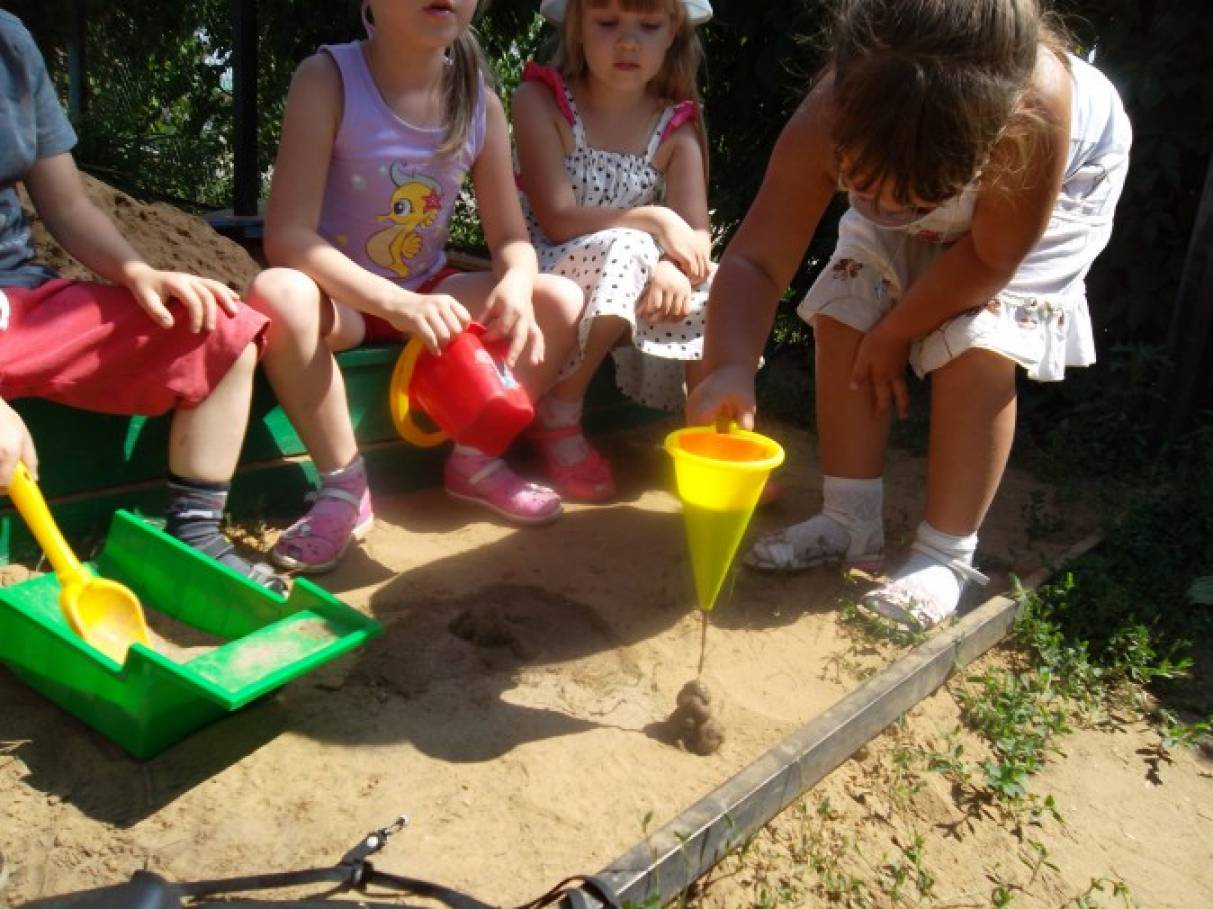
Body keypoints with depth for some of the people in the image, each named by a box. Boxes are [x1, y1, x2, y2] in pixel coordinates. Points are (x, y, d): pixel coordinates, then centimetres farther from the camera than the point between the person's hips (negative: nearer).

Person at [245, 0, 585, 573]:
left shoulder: (480, 102, -6)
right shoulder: (327, 78, -19)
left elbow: (511, 238, -5)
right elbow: (286, 236, -26)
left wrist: (516, 286, -30)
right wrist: (396, 303, -40)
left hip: (428, 293, 4)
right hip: (338, 296, -4)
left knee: (562, 302, -13)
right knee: (277, 294, -36)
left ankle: (475, 459, 5)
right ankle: (343, 486, -15)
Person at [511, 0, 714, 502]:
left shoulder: (677, 127, 1)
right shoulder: (540, 100, -9)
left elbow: (696, 235, -11)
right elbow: (557, 220, -19)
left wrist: (676, 268, -34)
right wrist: (654, 220, -25)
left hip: (640, 285, 4)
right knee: (625, 249, -33)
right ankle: (558, 419, -17)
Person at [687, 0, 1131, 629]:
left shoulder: (1035, 106, -46)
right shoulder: (823, 128, -39)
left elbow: (992, 257, -32)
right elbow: (754, 262, -38)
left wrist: (894, 332, -22)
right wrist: (729, 367, -56)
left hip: (1048, 197, -3)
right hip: (916, 188, 4)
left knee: (978, 348, -21)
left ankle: (946, 553, -6)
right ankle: (851, 520, 5)